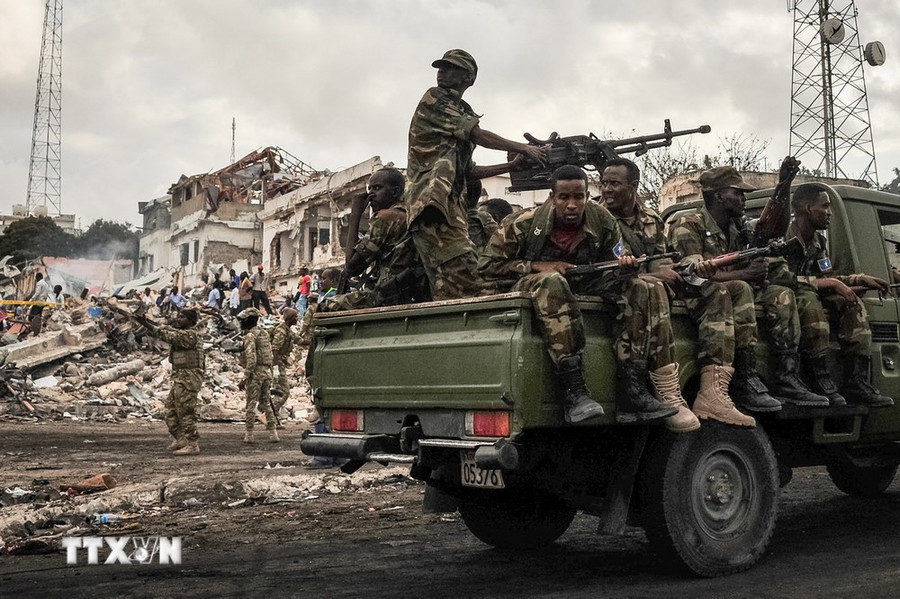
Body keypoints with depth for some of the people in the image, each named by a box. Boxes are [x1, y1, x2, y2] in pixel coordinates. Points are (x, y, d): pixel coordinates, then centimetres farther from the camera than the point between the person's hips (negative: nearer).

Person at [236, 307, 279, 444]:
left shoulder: (250, 336, -12)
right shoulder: (265, 333, 13)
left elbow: (251, 359, -20)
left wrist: (245, 378, -17)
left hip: (255, 373, -7)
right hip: (267, 372, 8)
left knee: (251, 404, 0)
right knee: (266, 403, 12)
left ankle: (249, 434, 3)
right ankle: (272, 432, 11)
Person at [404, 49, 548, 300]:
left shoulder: (462, 112, 27)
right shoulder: (434, 100, 3)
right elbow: (479, 136, -5)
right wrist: (524, 148, -2)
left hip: (451, 204, 9)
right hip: (432, 200, -9)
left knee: (447, 286, 1)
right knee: (464, 280, -23)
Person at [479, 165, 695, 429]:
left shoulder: (602, 221, -4)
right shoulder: (524, 224, -13)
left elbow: (615, 267, 3)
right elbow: (487, 265, -10)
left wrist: (627, 266, -23)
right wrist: (537, 266, -21)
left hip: (585, 285, 4)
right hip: (533, 287, -4)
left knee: (646, 288, -16)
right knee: (551, 282, -41)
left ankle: (632, 393, -26)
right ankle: (574, 394, -46)